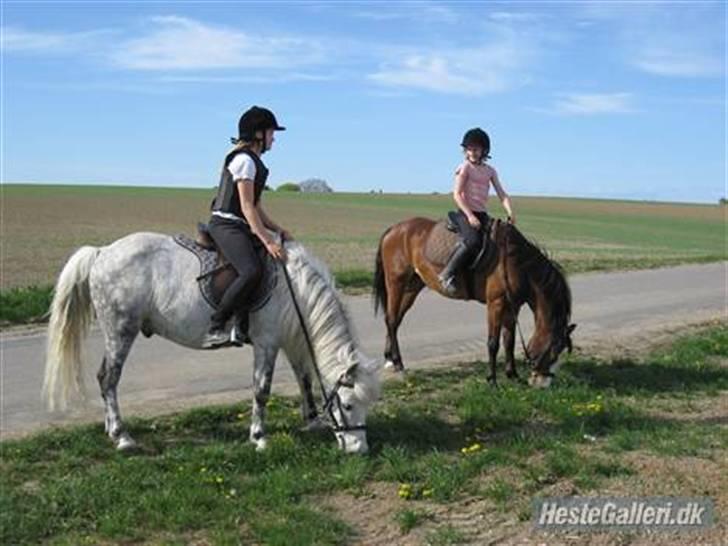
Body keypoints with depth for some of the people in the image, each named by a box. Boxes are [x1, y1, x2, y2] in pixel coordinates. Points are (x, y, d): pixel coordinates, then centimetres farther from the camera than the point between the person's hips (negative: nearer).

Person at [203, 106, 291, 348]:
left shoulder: (253, 161, 21)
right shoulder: (244, 160, -10)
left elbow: (256, 207, 22)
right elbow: (247, 207, -16)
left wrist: (278, 230, 12)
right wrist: (268, 241, -20)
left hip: (240, 227, 11)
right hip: (226, 226, -11)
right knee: (252, 271, -30)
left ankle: (244, 327, 8)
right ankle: (214, 329, -27)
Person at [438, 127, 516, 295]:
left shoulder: (490, 171, 15)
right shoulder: (465, 167, 0)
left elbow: (502, 195, 9)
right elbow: (457, 194, -8)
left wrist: (510, 213, -9)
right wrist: (470, 215, -18)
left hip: (482, 215, 6)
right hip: (465, 213, -6)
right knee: (473, 241, -32)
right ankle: (447, 275, -26)